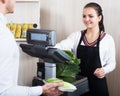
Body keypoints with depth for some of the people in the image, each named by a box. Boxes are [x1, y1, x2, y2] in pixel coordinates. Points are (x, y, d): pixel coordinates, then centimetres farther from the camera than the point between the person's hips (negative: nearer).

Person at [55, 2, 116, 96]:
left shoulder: (107, 39, -5)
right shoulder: (76, 35, 1)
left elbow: (112, 63, 1)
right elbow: (62, 46, -16)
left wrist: (104, 70, -20)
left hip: (97, 84, -2)